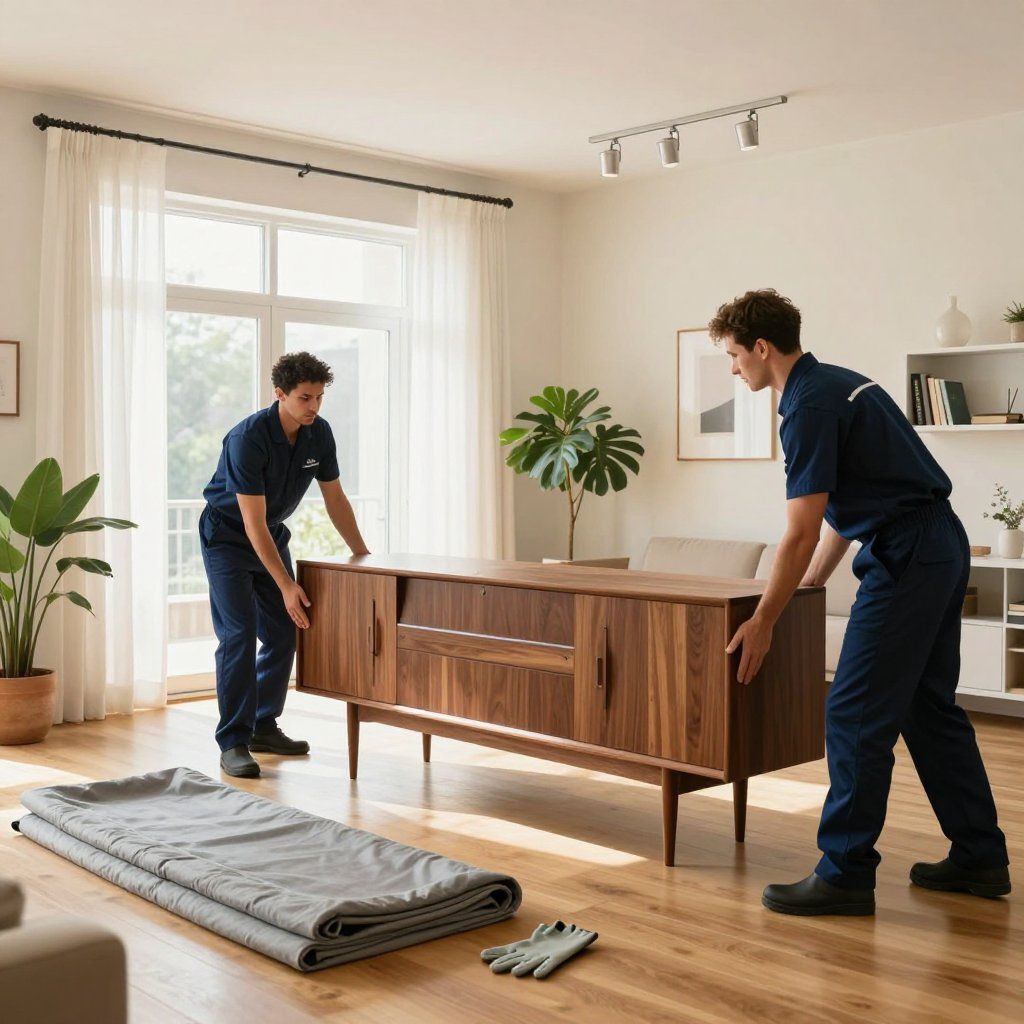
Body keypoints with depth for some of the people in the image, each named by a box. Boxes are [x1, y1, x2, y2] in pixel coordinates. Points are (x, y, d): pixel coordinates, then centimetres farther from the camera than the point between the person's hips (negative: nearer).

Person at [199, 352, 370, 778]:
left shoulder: (319, 433, -9)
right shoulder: (248, 438, -29)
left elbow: (335, 498, 4)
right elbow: (252, 522, -29)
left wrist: (363, 554, 3)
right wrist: (286, 585, -31)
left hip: (272, 535, 7)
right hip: (227, 536, -7)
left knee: (282, 634, 5)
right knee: (239, 635, -14)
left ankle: (263, 726, 19)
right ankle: (233, 743, -10)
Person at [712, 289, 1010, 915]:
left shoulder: (811, 406, -16)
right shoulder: (839, 383, 16)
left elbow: (801, 534, -18)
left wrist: (763, 622, -10)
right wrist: (814, 581, 28)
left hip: (906, 559, -10)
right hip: (943, 548, 10)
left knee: (857, 715, -5)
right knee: (931, 707, 16)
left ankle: (846, 875, 2)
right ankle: (979, 858, 24)